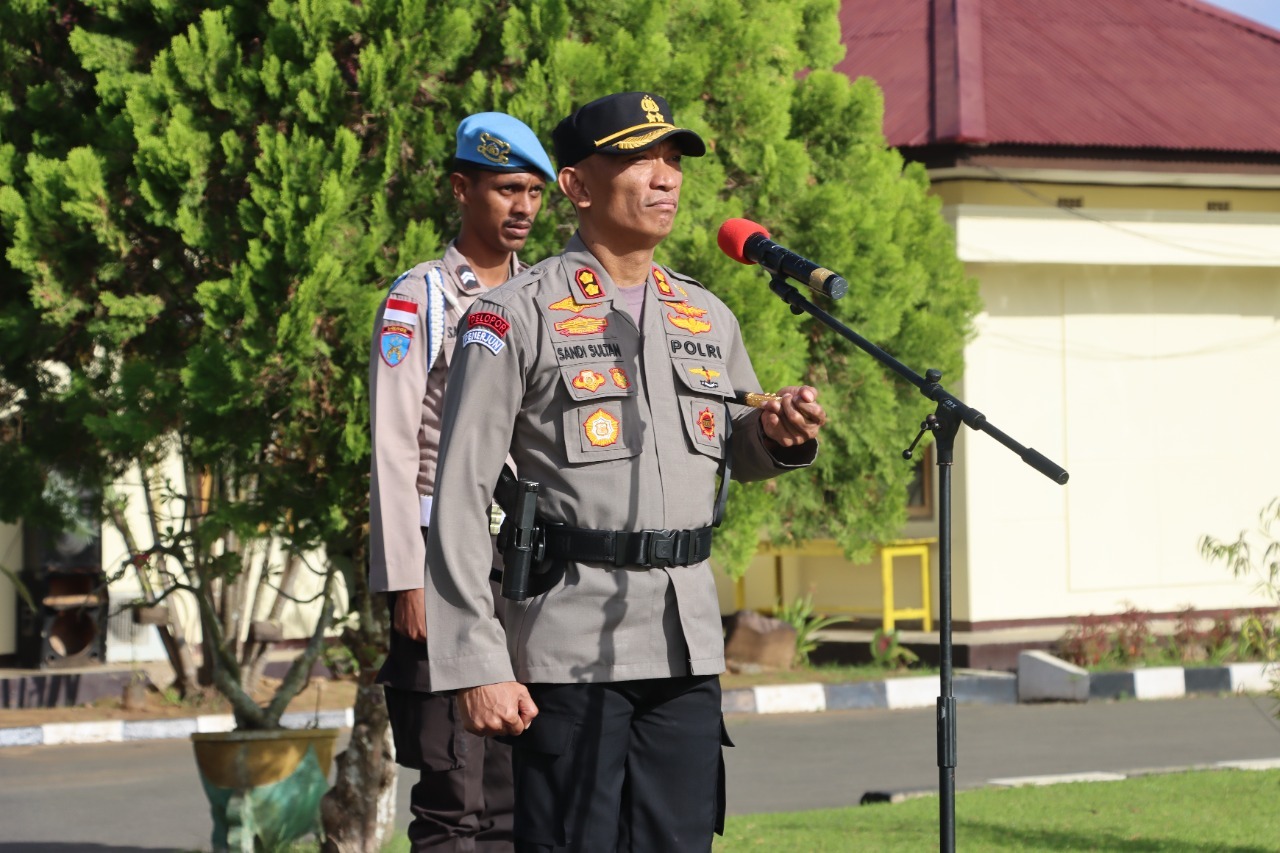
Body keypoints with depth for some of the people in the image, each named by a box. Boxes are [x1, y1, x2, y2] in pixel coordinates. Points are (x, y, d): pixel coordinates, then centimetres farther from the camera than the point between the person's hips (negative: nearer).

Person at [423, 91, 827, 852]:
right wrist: (477, 666, -15)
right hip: (571, 644, -6)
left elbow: (737, 453, 29)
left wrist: (779, 437, 2)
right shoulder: (516, 317, -5)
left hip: (687, 643, 6)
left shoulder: (708, 318, 14)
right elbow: (460, 497, -8)